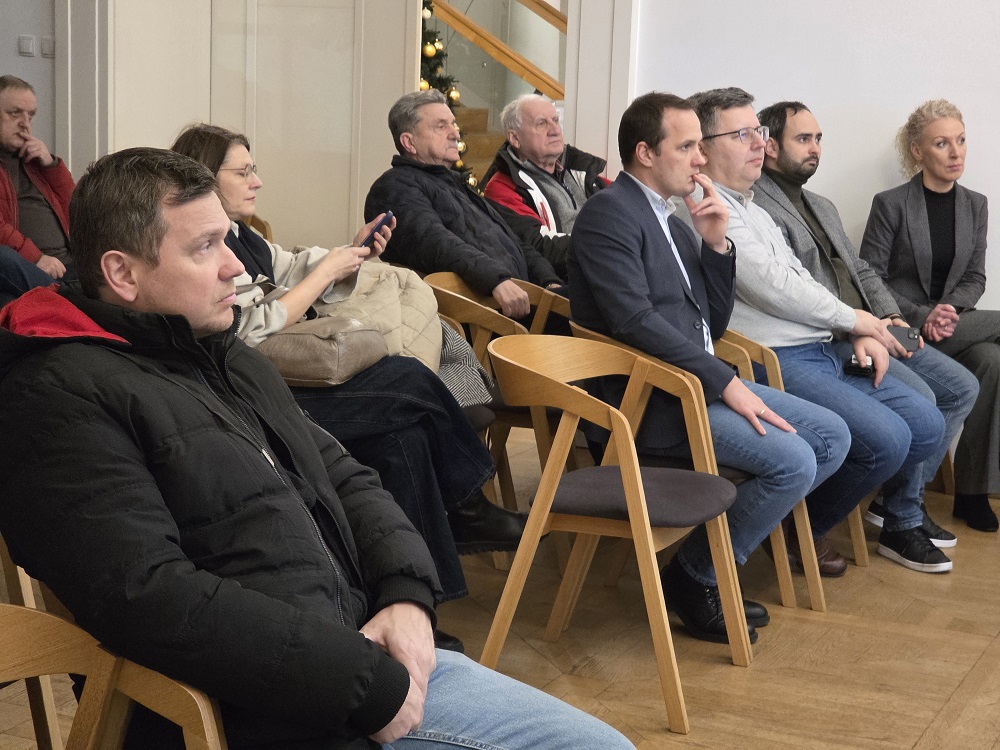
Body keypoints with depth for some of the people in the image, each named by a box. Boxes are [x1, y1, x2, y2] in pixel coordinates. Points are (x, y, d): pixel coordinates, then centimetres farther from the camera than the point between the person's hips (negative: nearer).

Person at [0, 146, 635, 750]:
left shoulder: (230, 358, 17)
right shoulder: (60, 397, -12)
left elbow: (345, 479, 19)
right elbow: (149, 596, -23)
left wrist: (408, 594, -2)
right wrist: (368, 686, -19)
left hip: (375, 656, 8)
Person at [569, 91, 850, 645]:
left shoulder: (670, 220, 18)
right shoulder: (609, 213, -10)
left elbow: (713, 323, 16)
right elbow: (635, 320, -22)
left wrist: (716, 245, 2)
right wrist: (726, 382, -22)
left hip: (698, 380, 10)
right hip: (647, 398, -10)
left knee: (832, 435, 4)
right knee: (792, 461, -21)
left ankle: (724, 537, 10)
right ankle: (695, 577, -3)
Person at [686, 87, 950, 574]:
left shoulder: (751, 208, 21)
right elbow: (771, 286, -17)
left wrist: (858, 336, 5)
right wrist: (854, 320, -4)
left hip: (827, 351, 10)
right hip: (776, 362, -10)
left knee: (927, 425, 5)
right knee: (887, 437, -22)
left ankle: (902, 525, 31)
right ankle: (803, 529, 1)